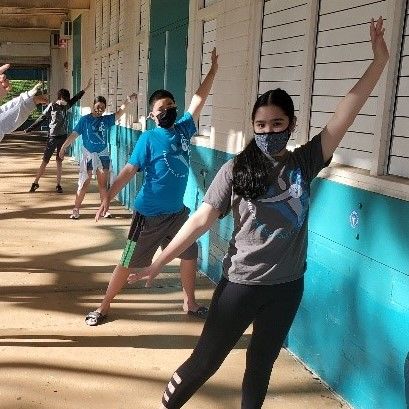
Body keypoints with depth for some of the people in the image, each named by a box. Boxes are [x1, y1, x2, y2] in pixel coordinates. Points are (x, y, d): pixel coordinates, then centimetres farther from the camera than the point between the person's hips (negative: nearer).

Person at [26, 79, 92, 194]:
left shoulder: (66, 105, 4)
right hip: (53, 137, -4)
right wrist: (29, 129, -4)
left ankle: (58, 185, 13)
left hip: (63, 137, 4)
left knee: (59, 161, 9)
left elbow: (76, 98, 16)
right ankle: (35, 183, 7)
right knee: (45, 161, -1)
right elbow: (41, 119, -4)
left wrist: (87, 87, 19)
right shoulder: (52, 106, -9)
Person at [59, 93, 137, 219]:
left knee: (103, 184, 11)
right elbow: (74, 135, -6)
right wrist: (63, 147, -8)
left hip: (103, 155, 3)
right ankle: (76, 210, 8)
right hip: (88, 156, -3)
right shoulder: (85, 119, -4)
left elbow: (119, 113, -9)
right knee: (83, 184, 0)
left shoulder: (106, 120, 4)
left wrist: (127, 101, -24)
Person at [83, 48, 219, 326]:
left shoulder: (184, 129, 2)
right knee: (129, 263, 3)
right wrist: (108, 197, -25)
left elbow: (199, 100, 6)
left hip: (178, 211, 6)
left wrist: (214, 69, 7)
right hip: (149, 215, -6)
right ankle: (104, 307, 19)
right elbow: (129, 170, -17)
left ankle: (190, 303, 37)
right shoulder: (149, 139, -12)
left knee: (190, 255, 17)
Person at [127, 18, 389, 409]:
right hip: (241, 283, -3)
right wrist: (158, 263, -15)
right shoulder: (236, 170, -10)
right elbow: (201, 219, -12)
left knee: (261, 362, 20)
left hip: (287, 285, 3)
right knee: (205, 360, 8)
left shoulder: (304, 163, -4)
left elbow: (347, 110, -7)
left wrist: (380, 59, -11)